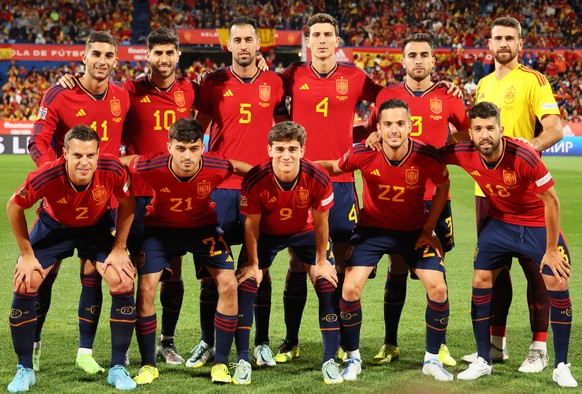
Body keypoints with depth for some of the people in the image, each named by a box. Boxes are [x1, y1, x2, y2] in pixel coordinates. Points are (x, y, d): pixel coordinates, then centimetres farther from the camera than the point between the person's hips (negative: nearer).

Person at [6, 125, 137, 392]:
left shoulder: (113, 170, -33)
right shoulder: (46, 176, -36)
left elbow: (127, 204, -11)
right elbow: (15, 207, -16)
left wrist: (118, 249, -12)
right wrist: (27, 254, -12)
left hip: (98, 226, 1)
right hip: (54, 225, 0)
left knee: (124, 283, -16)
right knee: (24, 284, -13)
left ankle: (117, 369, -1)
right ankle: (25, 370, 4)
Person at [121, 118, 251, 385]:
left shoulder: (216, 168, -30)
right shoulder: (150, 167, -33)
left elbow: (256, 172, -10)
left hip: (203, 226, 1)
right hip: (160, 227, -1)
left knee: (229, 285, -14)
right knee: (145, 288, -15)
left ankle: (220, 365, 0)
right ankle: (148, 365, 4)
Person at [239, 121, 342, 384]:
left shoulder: (318, 179, -30)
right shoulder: (254, 181, -32)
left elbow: (320, 222, -14)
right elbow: (251, 224, -16)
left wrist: (322, 262, -7)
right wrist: (253, 264, -10)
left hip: (306, 232, 0)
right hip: (267, 233, 0)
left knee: (328, 287, -10)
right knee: (245, 285, -9)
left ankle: (330, 360, 2)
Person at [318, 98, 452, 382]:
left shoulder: (426, 156, -22)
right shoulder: (363, 154, -22)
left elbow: (442, 185, -2)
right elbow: (333, 168, -3)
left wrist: (429, 229, -3)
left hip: (414, 230, 0)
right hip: (372, 228, 0)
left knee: (438, 289, -11)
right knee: (350, 288, -14)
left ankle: (432, 360, 10)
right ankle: (353, 359, 8)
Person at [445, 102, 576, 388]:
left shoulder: (523, 156, -31)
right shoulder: (464, 154, -19)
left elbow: (551, 201, -22)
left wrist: (551, 250, -18)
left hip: (538, 225, -4)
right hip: (500, 223, 4)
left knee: (557, 284, -12)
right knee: (479, 281, -3)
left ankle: (561, 367, 0)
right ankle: (483, 361, 11)